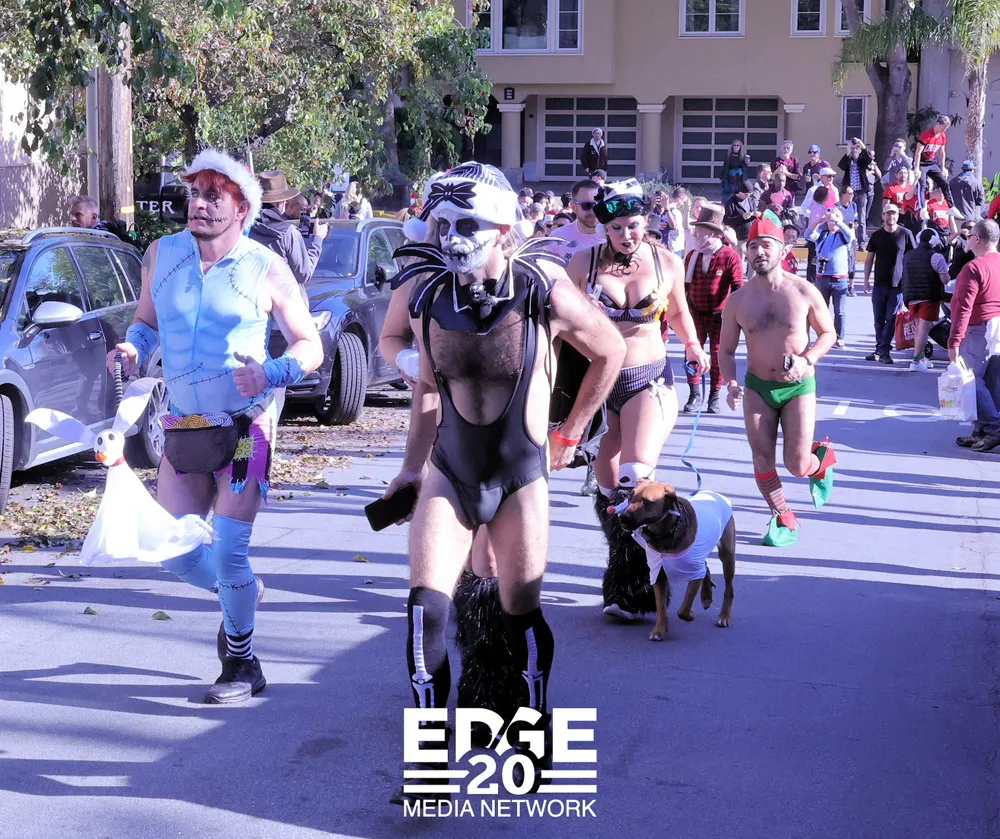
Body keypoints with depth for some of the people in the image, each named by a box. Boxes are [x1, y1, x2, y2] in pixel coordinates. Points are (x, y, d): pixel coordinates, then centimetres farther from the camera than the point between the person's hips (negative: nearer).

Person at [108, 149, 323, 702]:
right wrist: (133, 348, -5)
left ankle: (242, 667, 13)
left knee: (227, 551, -6)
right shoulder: (162, 255, 5)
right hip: (183, 429, 4)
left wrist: (270, 374, -19)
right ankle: (242, 592, 38)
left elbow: (310, 346, 1)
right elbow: (146, 318, 19)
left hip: (245, 428, -4)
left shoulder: (266, 269, -5)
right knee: (175, 552, 6)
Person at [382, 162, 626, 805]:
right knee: (427, 609, -9)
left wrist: (572, 433, 7)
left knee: (522, 612, 4)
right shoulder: (429, 298, -7)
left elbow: (611, 351, 1)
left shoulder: (544, 293, -17)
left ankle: (537, 734, 28)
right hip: (448, 474, 2)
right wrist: (411, 467, 13)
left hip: (520, 477, -2)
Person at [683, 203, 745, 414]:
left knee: (717, 354, 4)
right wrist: (684, 308, 6)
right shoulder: (692, 256, 2)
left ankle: (715, 396, 17)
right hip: (696, 313, 4)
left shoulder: (731, 256, -13)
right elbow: (686, 284, 11)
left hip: (719, 315, -4)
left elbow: (737, 288, -12)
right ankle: (694, 394, 8)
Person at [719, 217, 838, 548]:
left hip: (798, 386, -2)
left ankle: (822, 458, 31)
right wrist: (731, 384, -15)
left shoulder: (804, 292, -10)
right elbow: (726, 350, 3)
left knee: (797, 466, -7)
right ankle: (783, 521, 19)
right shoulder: (738, 300, -5)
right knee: (762, 461, -3)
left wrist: (807, 359, -17)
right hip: (757, 387, 2)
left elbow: (828, 334, 2)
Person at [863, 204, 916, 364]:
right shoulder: (876, 236, 6)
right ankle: (882, 350, 14)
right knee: (879, 319, 6)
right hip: (879, 284, 3)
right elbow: (869, 258, 10)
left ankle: (882, 350, -4)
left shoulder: (905, 234, -2)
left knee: (891, 319, -5)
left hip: (898, 284, -3)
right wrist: (866, 280, 4)